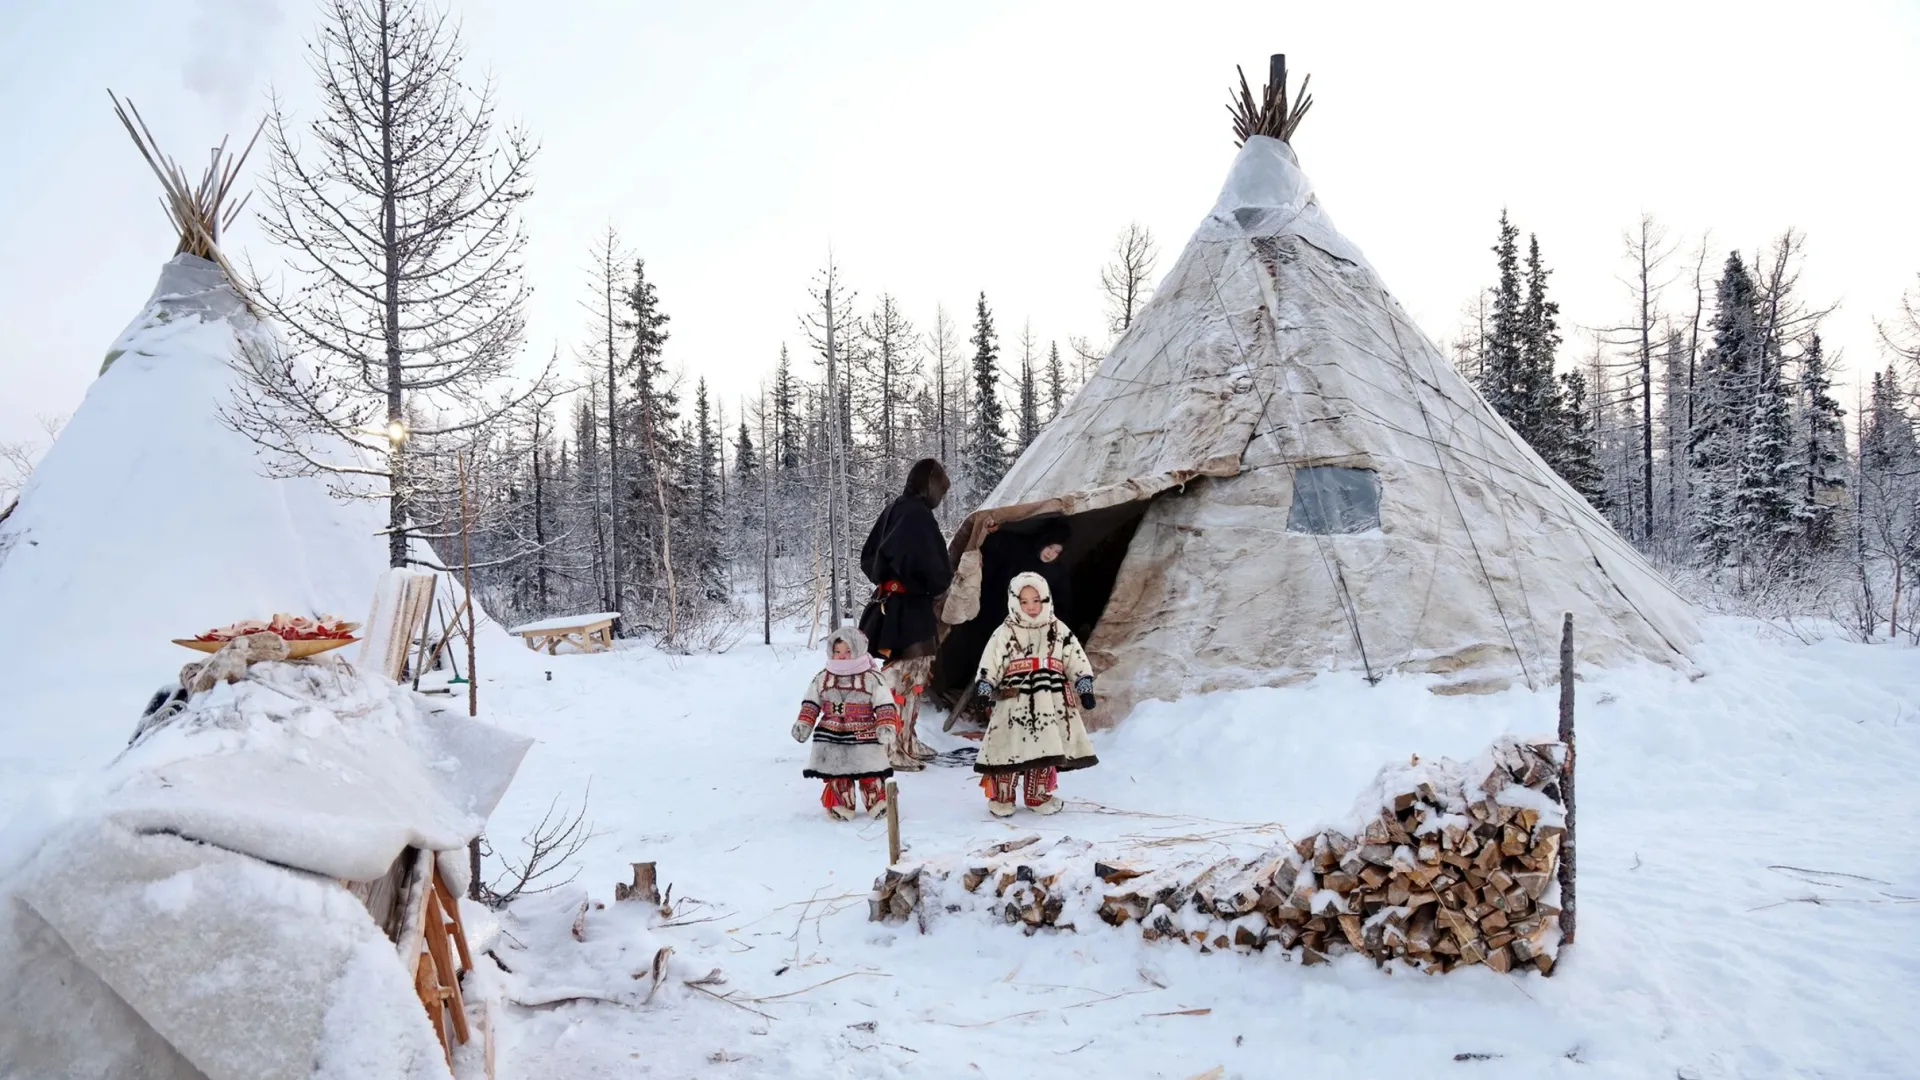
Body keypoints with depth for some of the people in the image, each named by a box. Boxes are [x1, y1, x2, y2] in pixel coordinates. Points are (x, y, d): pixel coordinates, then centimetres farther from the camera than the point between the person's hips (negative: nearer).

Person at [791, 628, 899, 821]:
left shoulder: (872, 678, -6)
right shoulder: (822, 679, 4)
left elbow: (885, 705, -7)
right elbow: (811, 704, 9)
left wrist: (886, 726, -18)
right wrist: (803, 724, 0)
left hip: (864, 739, -3)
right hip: (831, 739, 3)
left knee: (869, 775, 3)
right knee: (836, 775, 8)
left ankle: (878, 803, 20)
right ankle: (841, 805, 22)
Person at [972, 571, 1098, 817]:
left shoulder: (1059, 631, 8)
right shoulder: (1004, 633, 1)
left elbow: (1076, 660, 9)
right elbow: (990, 664, -3)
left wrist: (1085, 686, 3)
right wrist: (983, 686, -15)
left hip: (1049, 705, 3)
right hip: (1014, 704, -3)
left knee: (1047, 750, 8)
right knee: (1009, 750, -3)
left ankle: (1039, 796, 24)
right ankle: (1000, 797, 12)